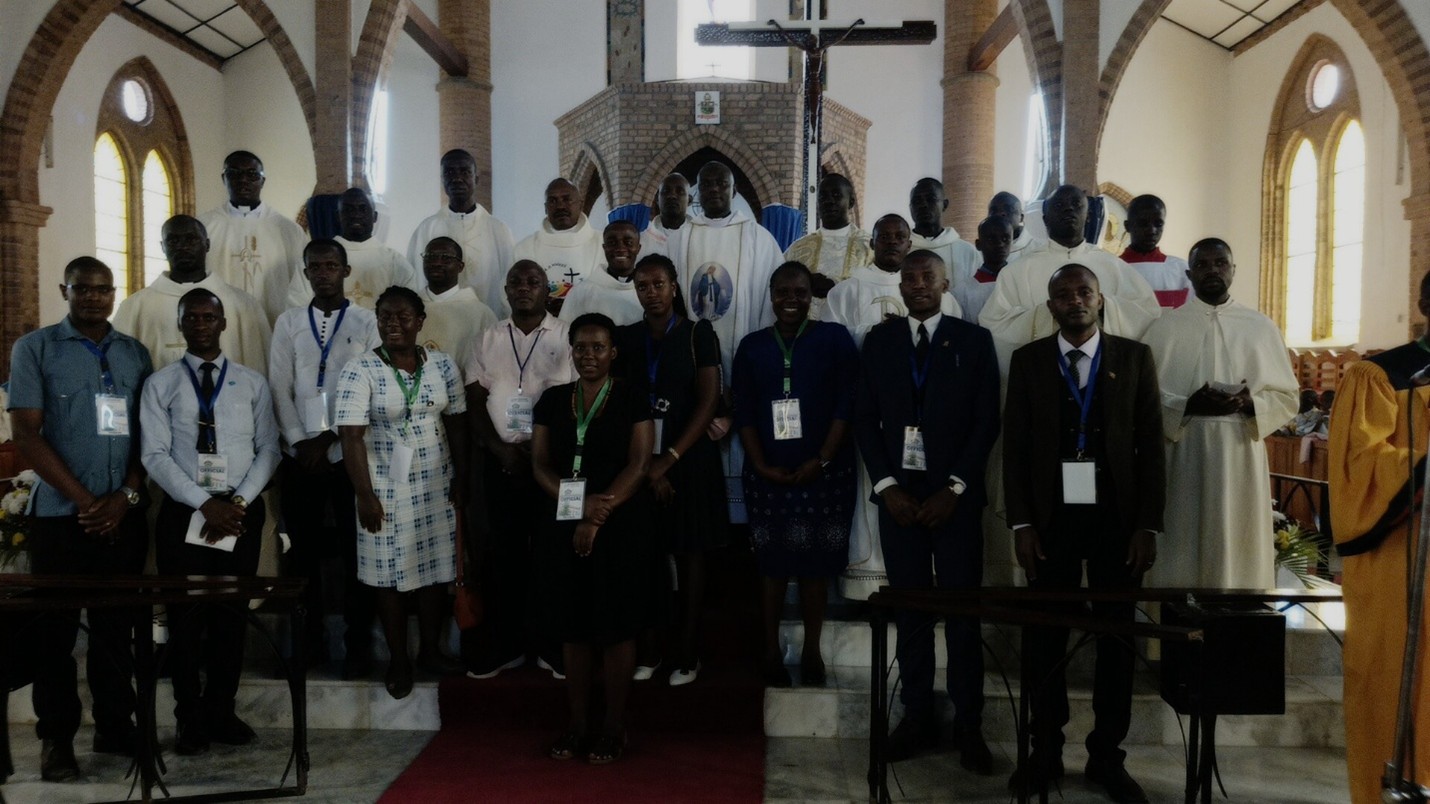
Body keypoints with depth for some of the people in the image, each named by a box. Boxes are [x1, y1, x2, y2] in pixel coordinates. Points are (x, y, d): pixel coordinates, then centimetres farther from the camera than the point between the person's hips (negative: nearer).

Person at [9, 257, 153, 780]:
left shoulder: (135, 354, 11)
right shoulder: (34, 349, 1)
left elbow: (148, 434, 9)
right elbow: (26, 434, -6)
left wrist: (125, 495, -5)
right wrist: (85, 501, -11)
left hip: (124, 516, 3)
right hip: (60, 515, -3)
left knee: (117, 625, 9)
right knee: (55, 628, 4)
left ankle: (116, 727, 20)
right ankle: (56, 738, 16)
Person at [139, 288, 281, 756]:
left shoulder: (252, 383, 7)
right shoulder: (160, 384, 3)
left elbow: (268, 448, 3)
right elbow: (155, 455, -4)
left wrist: (238, 502, -11)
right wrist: (205, 505, -14)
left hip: (242, 510, 1)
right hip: (183, 511, -1)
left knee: (232, 614, 6)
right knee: (185, 617, 4)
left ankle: (221, 712, 18)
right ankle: (190, 719, 16)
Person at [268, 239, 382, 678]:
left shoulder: (367, 322, 1)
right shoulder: (288, 322, 9)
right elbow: (280, 388, 5)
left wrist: (328, 437, -10)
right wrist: (301, 441, -5)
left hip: (349, 452, -2)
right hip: (300, 455, 3)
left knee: (354, 549, 2)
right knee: (303, 549, 9)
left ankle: (358, 643, 13)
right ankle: (310, 637, 22)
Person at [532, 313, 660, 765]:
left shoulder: (632, 398, -1)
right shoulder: (553, 400, 9)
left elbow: (637, 465, -8)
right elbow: (540, 464, 4)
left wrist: (598, 517, -16)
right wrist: (581, 504, -12)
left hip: (620, 528, -3)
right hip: (564, 528, 3)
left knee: (616, 629, 2)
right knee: (573, 628, 9)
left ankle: (613, 728, 15)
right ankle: (577, 724, 21)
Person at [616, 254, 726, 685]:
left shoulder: (698, 334, 1)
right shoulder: (626, 338, 8)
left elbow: (709, 402, -6)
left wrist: (669, 459, -12)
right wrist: (645, 462, -7)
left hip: (688, 459, -2)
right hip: (638, 461, 2)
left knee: (689, 555, 3)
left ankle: (687, 654, 10)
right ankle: (646, 650, 11)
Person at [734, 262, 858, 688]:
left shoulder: (835, 339, 2)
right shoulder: (752, 346, 8)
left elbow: (846, 406, -4)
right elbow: (744, 413, 4)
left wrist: (820, 461, -12)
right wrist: (762, 465, -6)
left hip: (822, 472, -1)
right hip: (768, 474, 2)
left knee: (816, 563, 4)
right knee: (772, 561, 5)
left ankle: (811, 651, 15)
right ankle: (771, 650, 14)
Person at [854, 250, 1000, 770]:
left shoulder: (974, 341, 4)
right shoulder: (879, 340, 9)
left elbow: (987, 422, -1)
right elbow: (866, 420, 6)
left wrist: (953, 489, -9)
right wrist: (887, 487, -5)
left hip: (955, 495, -2)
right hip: (899, 493, 2)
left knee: (962, 611, 2)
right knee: (909, 610, 5)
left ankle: (968, 726, 11)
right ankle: (918, 718, 14)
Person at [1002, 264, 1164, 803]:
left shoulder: (1135, 357, 5)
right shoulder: (1027, 360, 5)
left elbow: (1151, 445, 2)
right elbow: (1015, 446, 2)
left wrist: (1149, 525, -4)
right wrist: (1021, 522, -4)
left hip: (1117, 518, 0)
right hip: (1052, 517, 0)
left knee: (1117, 638, 7)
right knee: (1044, 637, 4)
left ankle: (1107, 756, 20)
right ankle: (1045, 752, 18)